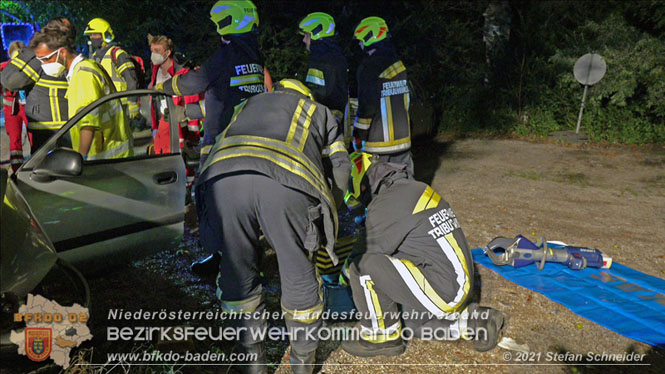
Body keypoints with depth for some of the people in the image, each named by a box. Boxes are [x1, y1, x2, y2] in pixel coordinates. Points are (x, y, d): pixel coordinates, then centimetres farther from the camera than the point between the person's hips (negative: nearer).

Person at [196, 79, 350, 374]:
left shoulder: (250, 102, 42)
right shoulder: (319, 110, 37)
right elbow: (341, 167, 32)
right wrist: (331, 212, 47)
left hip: (222, 180, 2)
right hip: (286, 184, -1)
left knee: (236, 271, 21)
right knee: (297, 275, 17)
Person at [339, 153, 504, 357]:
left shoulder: (387, 204, -19)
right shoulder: (415, 188, 9)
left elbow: (365, 253, -11)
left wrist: (347, 269, 11)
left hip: (442, 290, -10)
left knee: (364, 265, -17)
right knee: (408, 324, 30)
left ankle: (383, 337, 2)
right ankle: (475, 320, 22)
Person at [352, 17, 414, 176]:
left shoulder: (369, 65, -13)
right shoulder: (398, 63, 13)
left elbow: (367, 104, -18)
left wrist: (359, 135, -11)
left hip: (378, 140, -8)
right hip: (402, 138, 8)